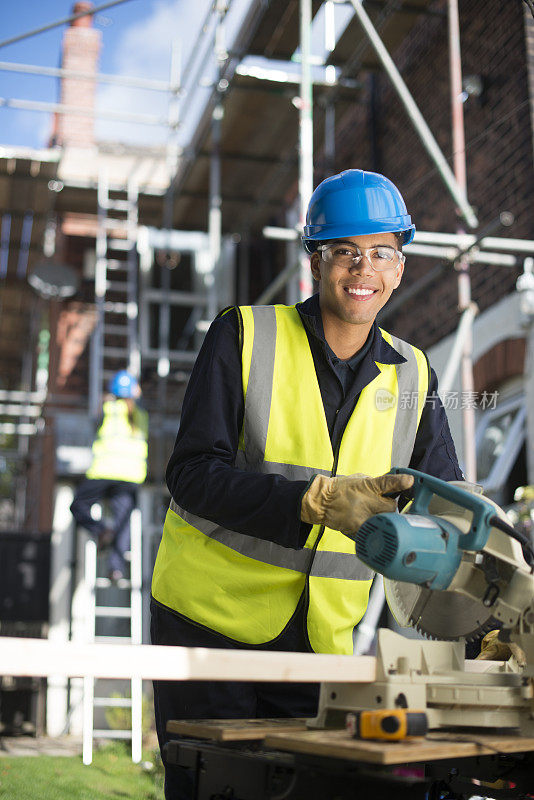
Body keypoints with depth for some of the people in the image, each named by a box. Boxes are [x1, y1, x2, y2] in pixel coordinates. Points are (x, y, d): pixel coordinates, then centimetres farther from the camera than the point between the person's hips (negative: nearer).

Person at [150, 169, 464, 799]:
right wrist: (317, 499, -28)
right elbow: (192, 475, -15)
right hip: (209, 620, -3)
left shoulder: (413, 378, 5)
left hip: (322, 641, 4)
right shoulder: (244, 336, -6)